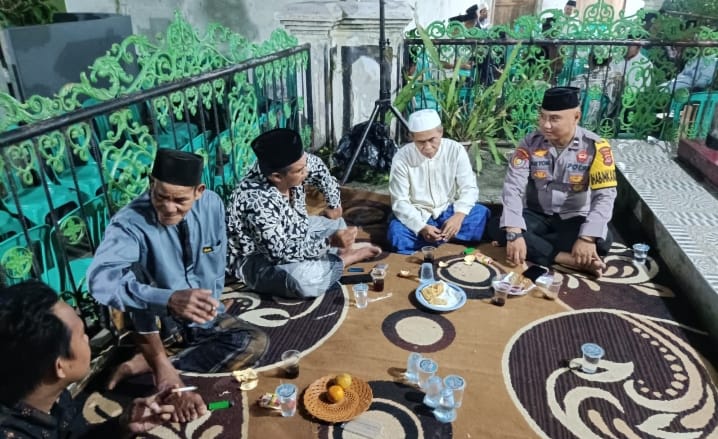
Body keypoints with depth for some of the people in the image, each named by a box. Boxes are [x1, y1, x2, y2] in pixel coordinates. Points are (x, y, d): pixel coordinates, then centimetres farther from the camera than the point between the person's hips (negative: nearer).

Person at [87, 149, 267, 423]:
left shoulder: (212, 205, -11)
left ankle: (143, 364, -17)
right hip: (155, 319, -4)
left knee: (254, 343, -17)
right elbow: (100, 279, -44)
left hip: (201, 317, 4)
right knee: (136, 271, -31)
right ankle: (164, 369, -28)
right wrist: (170, 299, -55)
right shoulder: (130, 222, -25)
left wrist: (208, 303, -6)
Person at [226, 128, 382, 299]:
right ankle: (343, 257, -9)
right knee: (304, 280, -34)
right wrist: (330, 242, -35)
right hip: (257, 258, -8)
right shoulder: (257, 201, -38)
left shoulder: (292, 165, -17)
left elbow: (318, 166, 7)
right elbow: (282, 255, -34)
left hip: (291, 236, 8)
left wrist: (334, 205, 7)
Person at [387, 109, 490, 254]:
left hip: (449, 211, 2)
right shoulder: (401, 158, -15)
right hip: (418, 215, -1)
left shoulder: (456, 150, -10)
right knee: (397, 235, -32)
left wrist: (459, 215, -31)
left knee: (481, 214, -25)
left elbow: (469, 188, -9)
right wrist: (421, 228, -32)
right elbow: (400, 202, -15)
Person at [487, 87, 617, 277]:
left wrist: (587, 238, -32)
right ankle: (570, 260, -29)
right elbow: (513, 188, -18)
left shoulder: (595, 147, -15)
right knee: (496, 228, -26)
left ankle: (534, 245, -17)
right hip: (538, 216, 1)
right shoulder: (530, 143, -11)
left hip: (574, 218, -1)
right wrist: (514, 233, -31)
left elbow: (604, 196, -18)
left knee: (601, 241, -32)